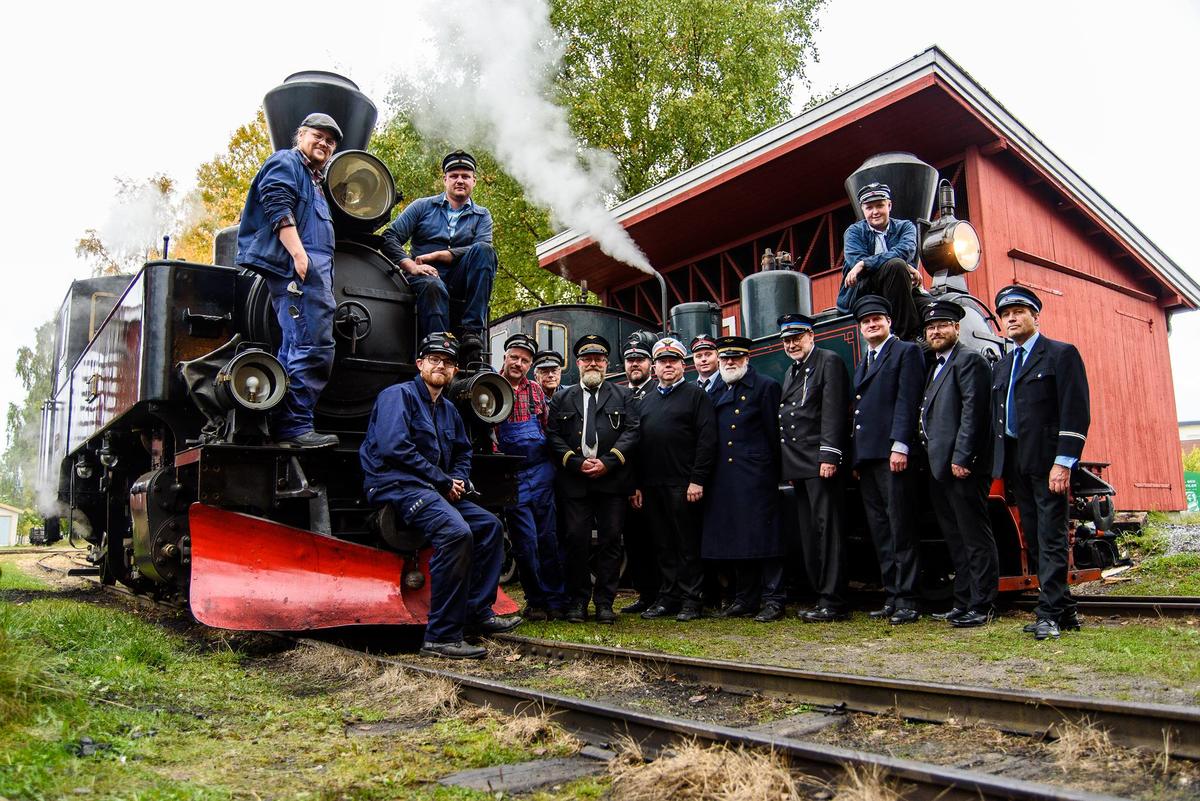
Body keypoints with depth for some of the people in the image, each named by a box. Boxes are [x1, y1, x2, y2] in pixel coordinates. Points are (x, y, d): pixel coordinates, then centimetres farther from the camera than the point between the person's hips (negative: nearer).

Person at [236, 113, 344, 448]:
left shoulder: (314, 181, 34)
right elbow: (278, 208, -11)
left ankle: (285, 427, 9)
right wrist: (298, 253, -22)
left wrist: (325, 281, 23)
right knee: (312, 347, -18)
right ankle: (296, 427, -19)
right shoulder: (285, 162, 5)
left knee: (297, 350, 7)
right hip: (297, 267, -10)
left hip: (310, 268, 10)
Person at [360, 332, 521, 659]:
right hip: (397, 485, -10)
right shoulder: (399, 395, -5)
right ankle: (442, 637, -27)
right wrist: (444, 481, -14)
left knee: (489, 525, 6)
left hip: (435, 489, 10)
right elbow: (393, 446, -19)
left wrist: (459, 481, 6)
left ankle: (478, 613, 9)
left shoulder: (448, 410, 21)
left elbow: (463, 452, 31)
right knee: (456, 531, -31)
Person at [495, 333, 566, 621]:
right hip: (511, 474, -3)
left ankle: (554, 600, 18)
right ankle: (535, 600, 14)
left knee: (548, 536, 7)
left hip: (541, 469, 3)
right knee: (525, 540, -1)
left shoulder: (536, 389, 10)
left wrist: (550, 455, 6)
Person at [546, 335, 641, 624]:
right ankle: (577, 602, 10)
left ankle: (604, 602, 10)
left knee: (610, 540, 1)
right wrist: (576, 462, -8)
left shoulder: (623, 395, 12)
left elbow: (632, 431, 2)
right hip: (574, 480, 1)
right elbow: (553, 437, 6)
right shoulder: (562, 398, 15)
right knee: (576, 540, -1)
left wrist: (608, 462, -10)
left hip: (613, 480, 0)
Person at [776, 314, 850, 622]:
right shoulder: (791, 373, 23)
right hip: (798, 467, 9)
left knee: (827, 531, -8)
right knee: (809, 535, 10)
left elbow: (834, 412, -13)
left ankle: (833, 603, -5)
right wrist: (789, 467, 16)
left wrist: (829, 456, -20)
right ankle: (821, 596, 16)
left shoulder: (829, 362, -3)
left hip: (820, 464, -9)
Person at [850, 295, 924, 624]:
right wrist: (855, 457, 14)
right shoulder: (861, 366, 26)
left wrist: (900, 446, -19)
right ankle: (891, 597, 13)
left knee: (900, 528, -7)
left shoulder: (906, 352, 2)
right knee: (880, 531, 8)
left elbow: (907, 402, -10)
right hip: (865, 456, 8)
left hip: (890, 453, -8)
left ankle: (907, 600, -3)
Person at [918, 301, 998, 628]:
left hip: (962, 466, -10)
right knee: (955, 539, 14)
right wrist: (932, 462, 14)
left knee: (975, 539, -3)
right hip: (940, 466, 10)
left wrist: (961, 458, -22)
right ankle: (963, 603, 22)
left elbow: (973, 412, -17)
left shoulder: (969, 360, -7)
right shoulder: (936, 367, 22)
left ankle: (982, 607, 3)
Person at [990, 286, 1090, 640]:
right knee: (1035, 541, 9)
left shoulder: (1062, 354, -1)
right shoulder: (1001, 366, 20)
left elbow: (1076, 412, -10)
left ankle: (1050, 614, -3)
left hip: (1047, 462, -7)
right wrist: (1001, 465, 10)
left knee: (1051, 539, -6)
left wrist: (1063, 462, -17)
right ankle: (1064, 610, 17)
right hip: (1015, 463, 7)